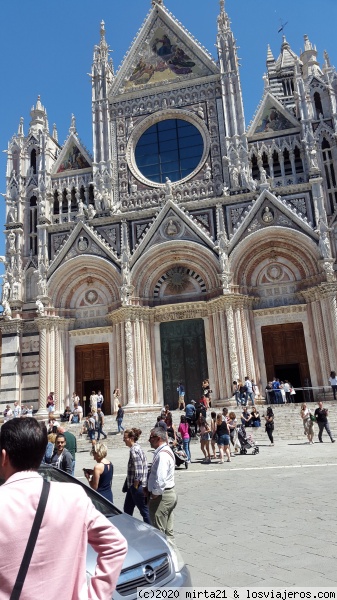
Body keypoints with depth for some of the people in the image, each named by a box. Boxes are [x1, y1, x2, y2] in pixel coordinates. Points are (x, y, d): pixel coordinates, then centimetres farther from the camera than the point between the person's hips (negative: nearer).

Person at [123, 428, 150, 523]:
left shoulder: (134, 450, -22)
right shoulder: (136, 448, 8)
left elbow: (138, 471, -26)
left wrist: (135, 486, -16)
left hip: (138, 487, -10)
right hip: (133, 486, 10)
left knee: (144, 511, 5)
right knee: (127, 509, 20)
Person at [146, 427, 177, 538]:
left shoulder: (162, 454, -23)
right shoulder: (166, 450, 10)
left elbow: (160, 480, -29)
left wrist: (153, 495, -16)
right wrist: (148, 489, 11)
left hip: (162, 496, -10)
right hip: (170, 493, 10)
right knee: (168, 531, 18)